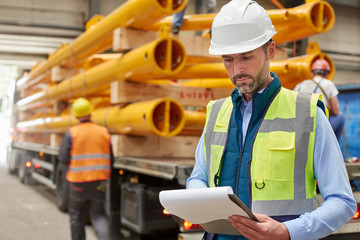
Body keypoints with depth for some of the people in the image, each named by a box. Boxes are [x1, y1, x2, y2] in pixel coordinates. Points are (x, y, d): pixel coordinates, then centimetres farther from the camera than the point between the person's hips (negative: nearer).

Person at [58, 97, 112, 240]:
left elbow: (63, 159, -11)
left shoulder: (71, 133, -7)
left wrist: (76, 159, 10)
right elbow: (110, 159, 5)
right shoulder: (104, 132, 2)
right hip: (99, 181, 2)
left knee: (77, 215, 16)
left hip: (79, 182, -2)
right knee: (99, 214, 12)